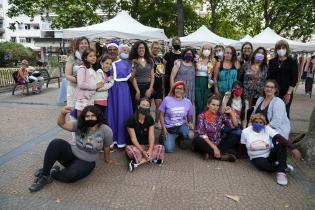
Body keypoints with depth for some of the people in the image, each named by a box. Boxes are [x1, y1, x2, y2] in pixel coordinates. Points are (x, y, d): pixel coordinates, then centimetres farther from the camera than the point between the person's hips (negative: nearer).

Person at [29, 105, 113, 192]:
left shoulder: (106, 130, -14)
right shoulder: (79, 125, -8)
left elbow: (106, 146, 0)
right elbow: (62, 124, -13)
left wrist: (107, 159, 15)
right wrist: (62, 113, -34)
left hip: (85, 162, -2)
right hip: (70, 153, 2)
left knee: (70, 176, -35)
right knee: (56, 143, -29)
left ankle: (52, 173, -3)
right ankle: (44, 174, -18)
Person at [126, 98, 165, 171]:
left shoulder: (150, 119, -2)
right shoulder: (131, 119, -14)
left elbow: (151, 136, -9)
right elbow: (133, 138, -16)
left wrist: (150, 150, -26)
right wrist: (142, 151, -26)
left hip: (146, 145, 4)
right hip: (135, 146, -4)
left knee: (161, 148, -25)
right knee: (129, 150, -38)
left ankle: (137, 162, -25)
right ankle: (152, 158, -23)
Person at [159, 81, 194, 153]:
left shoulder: (188, 102, -3)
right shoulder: (167, 99, -10)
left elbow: (190, 116, 9)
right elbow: (161, 115, -5)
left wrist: (190, 123, -12)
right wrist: (164, 129, -11)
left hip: (182, 126, 2)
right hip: (169, 128, -2)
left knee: (187, 134, -33)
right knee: (169, 149, -18)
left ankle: (181, 139, 6)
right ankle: (165, 137, 18)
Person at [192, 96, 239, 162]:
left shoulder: (221, 115, 1)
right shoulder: (202, 116, -9)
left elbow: (235, 125, -3)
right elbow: (202, 135, -17)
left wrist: (231, 112, -12)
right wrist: (214, 147, -25)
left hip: (218, 143, 4)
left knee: (235, 137, -13)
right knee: (197, 140, -33)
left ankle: (210, 153, -27)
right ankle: (222, 155, -29)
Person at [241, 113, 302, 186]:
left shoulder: (267, 128, -8)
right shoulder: (245, 131, -7)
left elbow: (280, 138, -23)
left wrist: (293, 148, -34)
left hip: (270, 155, 2)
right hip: (257, 158, -2)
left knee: (281, 144, -26)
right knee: (264, 166, -36)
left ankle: (281, 171, -28)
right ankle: (283, 167, -8)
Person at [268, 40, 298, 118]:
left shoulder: (292, 62, 3)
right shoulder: (272, 61, 9)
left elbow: (294, 79, -3)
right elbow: (268, 77, 8)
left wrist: (289, 93, -11)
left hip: (286, 93, -2)